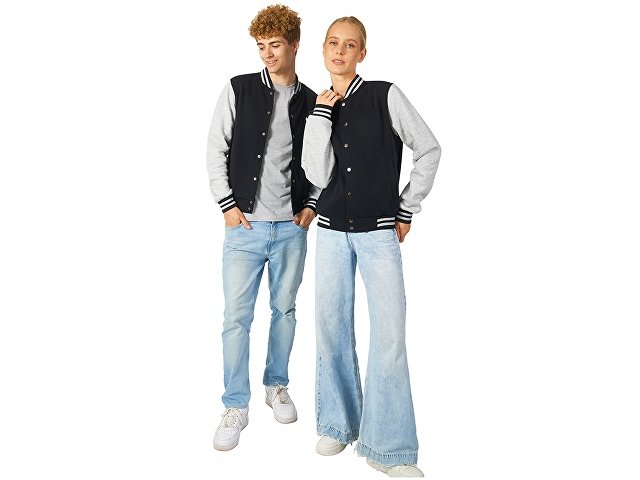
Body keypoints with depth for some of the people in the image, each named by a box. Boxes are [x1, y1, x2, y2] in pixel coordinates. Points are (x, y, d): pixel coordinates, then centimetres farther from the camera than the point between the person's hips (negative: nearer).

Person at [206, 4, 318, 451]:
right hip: (245, 226, -2)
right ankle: (236, 407, 14)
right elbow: (216, 151, 0)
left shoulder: (312, 102, 5)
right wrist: (228, 205, -5)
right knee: (237, 317, 1)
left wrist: (311, 205, 1)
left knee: (284, 309, 13)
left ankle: (277, 386, 32)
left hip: (292, 228, 2)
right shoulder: (238, 90, -1)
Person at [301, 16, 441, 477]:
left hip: (379, 232, -4)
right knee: (332, 329, 8)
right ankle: (337, 424, 25)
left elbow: (429, 149, 1)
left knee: (389, 336, -8)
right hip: (332, 231, 4)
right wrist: (321, 114, -8)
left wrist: (407, 209, 1)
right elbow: (318, 176, -4)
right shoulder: (320, 108, 8)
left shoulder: (386, 96, -3)